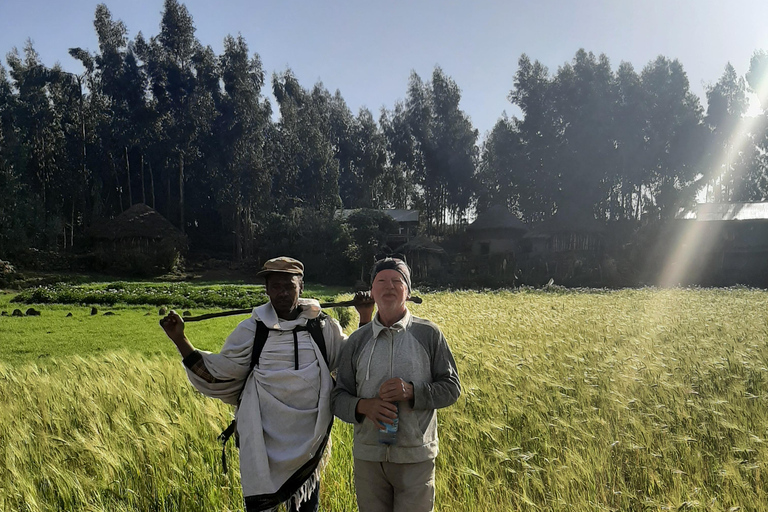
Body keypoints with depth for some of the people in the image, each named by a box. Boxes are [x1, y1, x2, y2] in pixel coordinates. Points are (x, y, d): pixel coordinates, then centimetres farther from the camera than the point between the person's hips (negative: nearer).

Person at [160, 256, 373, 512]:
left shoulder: (323, 327, 0)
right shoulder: (251, 330, -2)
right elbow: (218, 373, 2)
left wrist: (365, 319, -2)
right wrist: (180, 340, -4)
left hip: (309, 442, 1)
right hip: (265, 443, -1)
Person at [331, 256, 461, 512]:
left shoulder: (429, 334, -3)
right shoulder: (357, 340, 4)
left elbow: (451, 387, -2)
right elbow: (339, 398, 5)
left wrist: (412, 392, -19)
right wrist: (363, 406, -16)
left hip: (416, 458, -2)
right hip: (367, 457, 2)